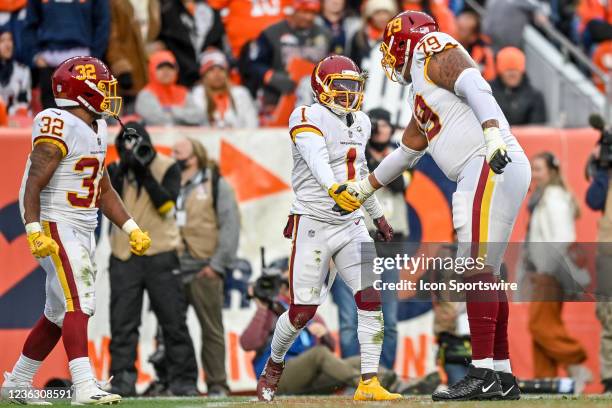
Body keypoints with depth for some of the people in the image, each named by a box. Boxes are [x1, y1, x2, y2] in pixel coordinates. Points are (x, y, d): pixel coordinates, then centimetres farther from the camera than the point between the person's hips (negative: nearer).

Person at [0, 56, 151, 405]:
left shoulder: (96, 128, 14)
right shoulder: (59, 128, -16)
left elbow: (104, 190, 21)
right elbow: (34, 184, -20)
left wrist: (132, 229, 15)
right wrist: (35, 232, -30)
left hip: (84, 231, 10)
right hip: (56, 228, -9)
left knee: (59, 312, 13)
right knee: (78, 304, -18)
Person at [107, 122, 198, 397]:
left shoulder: (167, 168, 0)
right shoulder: (114, 170, 7)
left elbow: (166, 204, -13)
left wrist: (145, 173, -18)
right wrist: (122, 170, -16)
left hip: (161, 256, -2)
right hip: (124, 258, 2)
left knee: (174, 320, -2)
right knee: (122, 322, -2)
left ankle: (182, 380, 3)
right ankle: (122, 380, 0)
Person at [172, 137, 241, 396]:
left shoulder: (215, 185, 5)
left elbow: (230, 226, -3)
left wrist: (218, 264, -11)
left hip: (203, 271, -4)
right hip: (171, 272, 4)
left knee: (212, 330, -1)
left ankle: (217, 385, 2)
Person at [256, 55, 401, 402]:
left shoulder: (360, 122, 12)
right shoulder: (308, 118, -12)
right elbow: (317, 160, -31)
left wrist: (379, 215, 32)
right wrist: (335, 190, -50)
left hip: (351, 224, 6)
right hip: (313, 226, -6)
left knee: (370, 299, -9)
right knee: (303, 311, -1)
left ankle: (369, 383, -8)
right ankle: (275, 364, 26)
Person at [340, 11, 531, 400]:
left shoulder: (437, 54, 1)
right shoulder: (423, 100, 29)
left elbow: (476, 88, -17)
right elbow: (406, 152, 40)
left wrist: (493, 135, -33)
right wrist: (362, 188, 49)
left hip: (492, 167, -10)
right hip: (481, 177, 10)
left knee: (477, 267, -14)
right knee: (484, 273, 10)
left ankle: (483, 374, -18)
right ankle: (503, 377, 12)